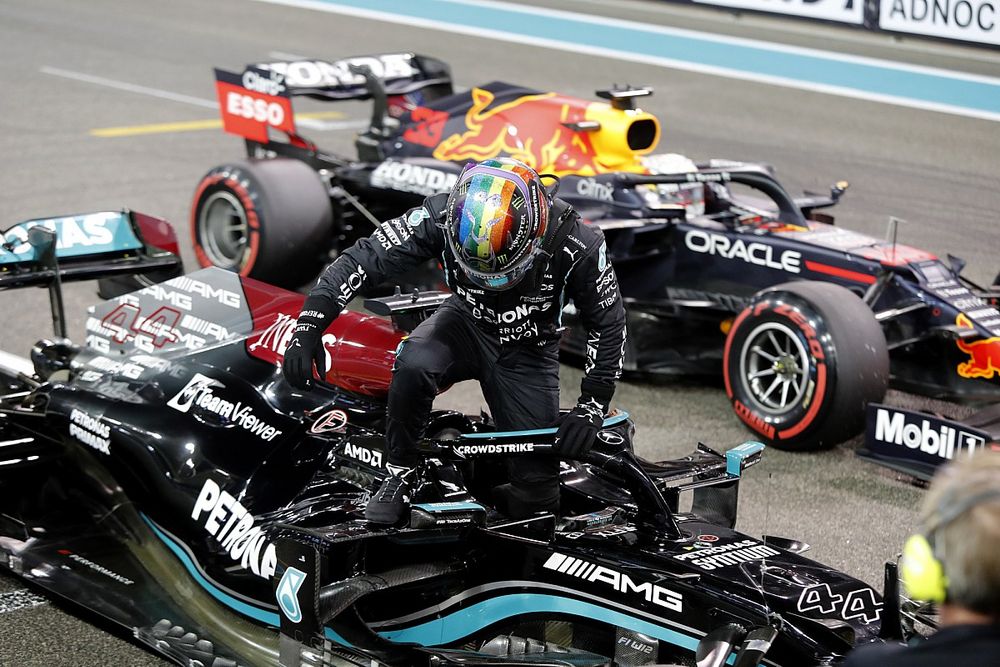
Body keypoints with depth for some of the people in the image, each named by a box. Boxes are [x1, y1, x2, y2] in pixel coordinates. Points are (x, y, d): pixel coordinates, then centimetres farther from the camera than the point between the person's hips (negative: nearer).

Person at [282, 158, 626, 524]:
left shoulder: (577, 243, -27)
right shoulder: (442, 216, -27)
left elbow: (608, 323, -12)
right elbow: (365, 257, -25)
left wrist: (592, 406, -16)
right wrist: (308, 325, -35)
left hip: (526, 349, 0)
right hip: (466, 320, 1)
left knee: (537, 494, -9)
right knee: (412, 367, -36)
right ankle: (399, 476, -13)